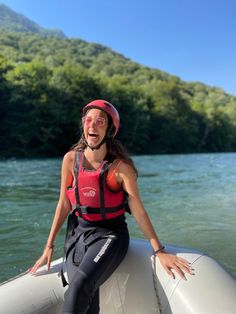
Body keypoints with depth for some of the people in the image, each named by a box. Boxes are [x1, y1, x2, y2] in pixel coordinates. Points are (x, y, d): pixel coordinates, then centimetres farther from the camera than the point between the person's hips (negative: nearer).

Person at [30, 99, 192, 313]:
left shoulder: (121, 167, -13)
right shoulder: (71, 159, -4)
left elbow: (139, 211, -8)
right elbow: (64, 204, 4)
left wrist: (160, 252, -8)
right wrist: (49, 246, 6)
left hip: (110, 234, -3)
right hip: (78, 233, 3)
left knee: (79, 287, -26)